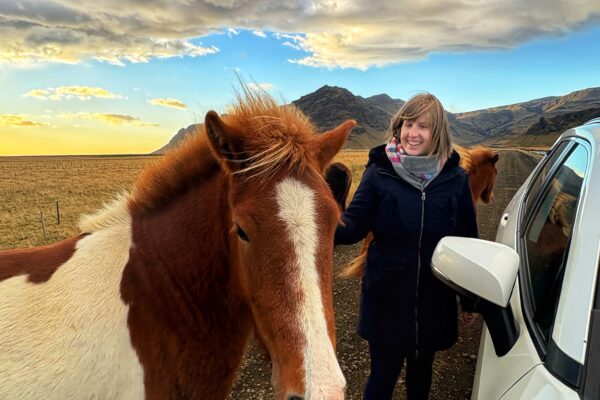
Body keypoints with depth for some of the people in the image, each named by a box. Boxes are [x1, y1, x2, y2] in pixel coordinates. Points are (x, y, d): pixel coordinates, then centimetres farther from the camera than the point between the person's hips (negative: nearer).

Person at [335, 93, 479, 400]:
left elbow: (467, 244, 2)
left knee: (421, 372, 23)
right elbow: (353, 226, -17)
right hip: (386, 301, -2)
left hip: (434, 303, 2)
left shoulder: (455, 179, -5)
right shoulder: (379, 173, -11)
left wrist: (470, 301, 7)